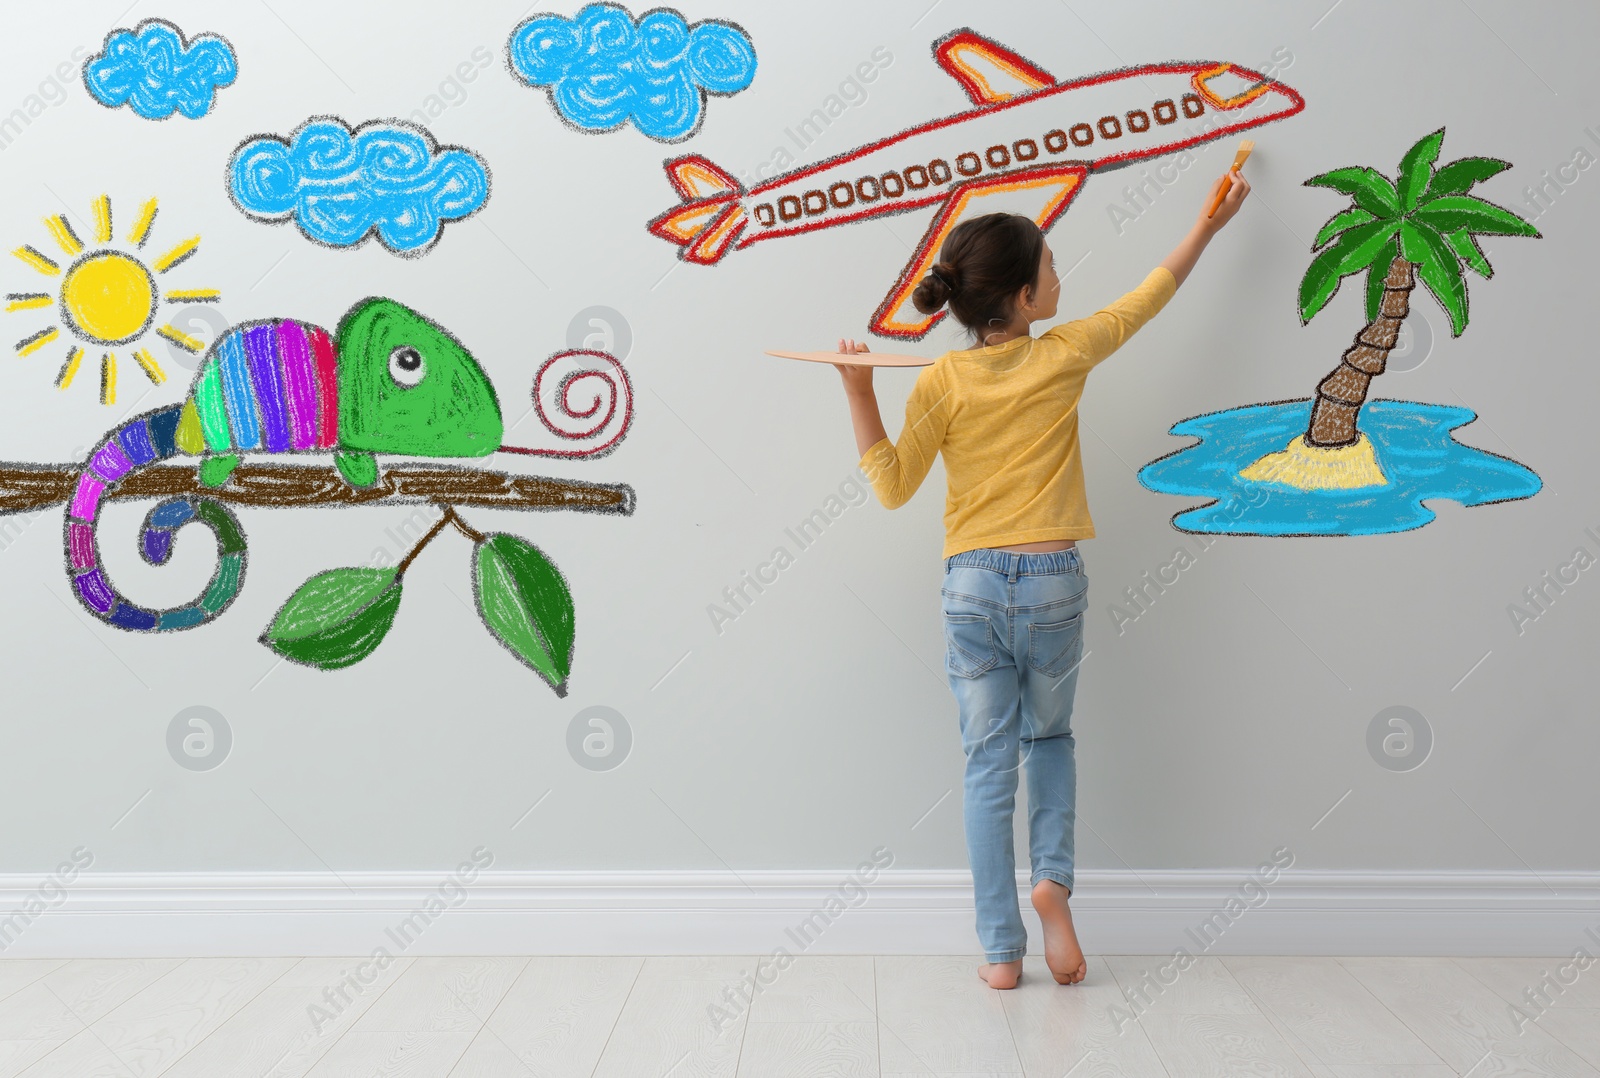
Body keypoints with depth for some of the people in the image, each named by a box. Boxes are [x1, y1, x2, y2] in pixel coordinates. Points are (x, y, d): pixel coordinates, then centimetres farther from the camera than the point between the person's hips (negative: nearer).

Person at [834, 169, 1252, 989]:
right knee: (1050, 739, 24)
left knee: (989, 765, 8)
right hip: (1053, 582, 0)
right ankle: (1052, 878, 4)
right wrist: (1209, 224, 26)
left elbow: (892, 487, -3)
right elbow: (1148, 298, 13)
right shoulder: (1063, 357, -3)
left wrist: (859, 394, -4)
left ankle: (1001, 952, 12)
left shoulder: (941, 383, -5)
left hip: (971, 586, 0)